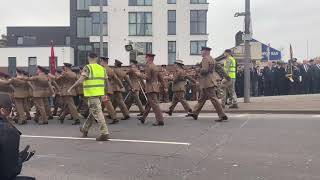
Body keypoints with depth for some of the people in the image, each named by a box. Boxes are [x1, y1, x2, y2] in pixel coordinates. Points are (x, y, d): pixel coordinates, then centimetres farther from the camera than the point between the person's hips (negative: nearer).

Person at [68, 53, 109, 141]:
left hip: (92, 93, -7)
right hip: (99, 92, 7)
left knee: (97, 112, -7)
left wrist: (71, 87, -7)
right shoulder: (102, 68, 10)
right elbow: (106, 79, 11)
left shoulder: (87, 68, -8)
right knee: (93, 111, 19)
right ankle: (85, 129, 37)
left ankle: (104, 133, -11)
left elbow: (80, 80, -17)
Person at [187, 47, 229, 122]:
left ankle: (222, 116, -8)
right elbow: (219, 68, 19)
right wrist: (226, 75, 20)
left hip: (207, 82, -10)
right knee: (202, 98, 14)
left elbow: (205, 70, -23)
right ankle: (195, 113, 23)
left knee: (213, 98, -9)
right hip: (209, 82, 10)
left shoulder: (205, 59, -12)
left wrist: (199, 70, -4)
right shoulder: (212, 59, 18)